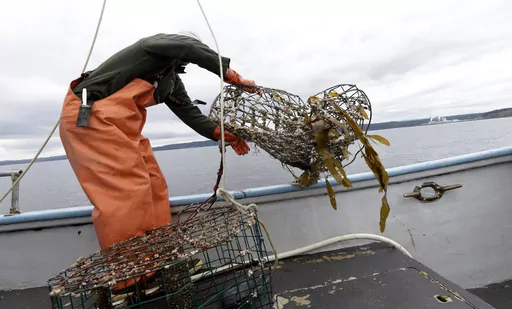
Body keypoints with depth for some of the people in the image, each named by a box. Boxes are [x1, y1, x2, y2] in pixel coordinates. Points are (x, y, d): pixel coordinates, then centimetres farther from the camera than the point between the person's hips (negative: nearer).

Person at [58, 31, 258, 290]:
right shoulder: (159, 44, -4)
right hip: (90, 115, -9)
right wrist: (230, 75, -18)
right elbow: (191, 48, -23)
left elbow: (189, 112, 8)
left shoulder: (172, 80, 17)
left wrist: (222, 134, -2)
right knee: (129, 187, -16)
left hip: (119, 123, 10)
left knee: (152, 184, 3)